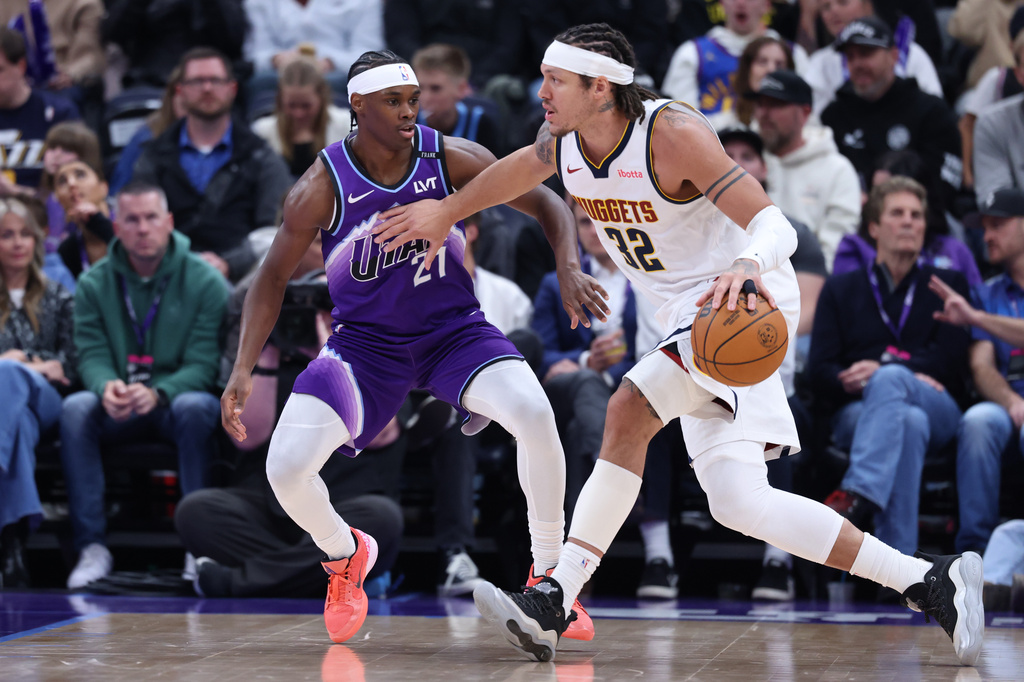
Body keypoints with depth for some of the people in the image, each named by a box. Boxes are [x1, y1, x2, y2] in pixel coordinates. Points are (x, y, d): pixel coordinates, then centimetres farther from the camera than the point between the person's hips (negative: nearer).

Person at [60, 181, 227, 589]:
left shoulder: (205, 282, -4)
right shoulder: (95, 284, 4)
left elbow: (203, 364, -11)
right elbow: (92, 354, -2)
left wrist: (157, 393, -31)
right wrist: (107, 387, -28)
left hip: (175, 401, -2)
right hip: (117, 416, 2)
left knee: (195, 407, -36)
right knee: (75, 409, -28)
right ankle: (91, 547, -28)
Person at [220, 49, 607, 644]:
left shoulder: (451, 159, -13)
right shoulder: (323, 187, -15)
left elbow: (546, 205, -4)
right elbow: (274, 277, -4)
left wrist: (571, 269, -23)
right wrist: (243, 370, -13)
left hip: (454, 329, 0)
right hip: (366, 342, 0)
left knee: (535, 414, -30)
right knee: (286, 468, -18)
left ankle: (549, 577, -9)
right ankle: (346, 557, 19)